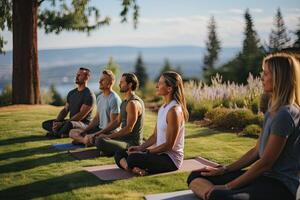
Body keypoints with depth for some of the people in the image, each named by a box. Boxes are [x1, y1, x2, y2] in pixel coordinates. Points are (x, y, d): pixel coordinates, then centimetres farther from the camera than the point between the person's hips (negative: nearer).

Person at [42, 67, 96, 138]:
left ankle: (59, 133, -9)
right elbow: (65, 110, 12)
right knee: (45, 124, 3)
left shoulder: (89, 95, -14)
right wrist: (56, 121, -8)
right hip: (72, 121, 8)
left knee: (69, 125, -40)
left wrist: (62, 123, -23)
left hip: (83, 124, -8)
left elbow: (81, 115, -21)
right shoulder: (71, 93, 14)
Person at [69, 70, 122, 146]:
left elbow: (113, 123, -20)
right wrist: (84, 131, 5)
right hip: (100, 128, 10)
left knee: (88, 138, -35)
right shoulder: (100, 97, 12)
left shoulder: (114, 99, -17)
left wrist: (96, 134, -22)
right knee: (73, 132, 9)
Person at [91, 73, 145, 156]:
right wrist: (101, 132, 7)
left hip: (132, 142, -10)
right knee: (97, 136, 21)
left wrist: (108, 136, -18)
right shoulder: (125, 101, 13)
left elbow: (129, 129, -24)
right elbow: (117, 122, 18)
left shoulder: (133, 103, -20)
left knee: (100, 142, -30)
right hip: (125, 137, 10)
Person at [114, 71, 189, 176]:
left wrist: (145, 152, -16)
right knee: (120, 154, 4)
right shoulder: (163, 107, 11)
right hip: (160, 153, 10)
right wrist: (140, 147, 0)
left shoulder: (174, 110, -19)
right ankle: (134, 168, -20)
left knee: (133, 158, -32)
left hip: (171, 159, -10)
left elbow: (169, 145, -20)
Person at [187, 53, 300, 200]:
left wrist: (228, 186, -12)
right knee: (195, 177, 2)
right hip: (264, 177, 11)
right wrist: (223, 170, 13)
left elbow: (266, 163, -17)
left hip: (280, 186, -11)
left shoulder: (286, 114, -17)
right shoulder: (274, 108, 14)